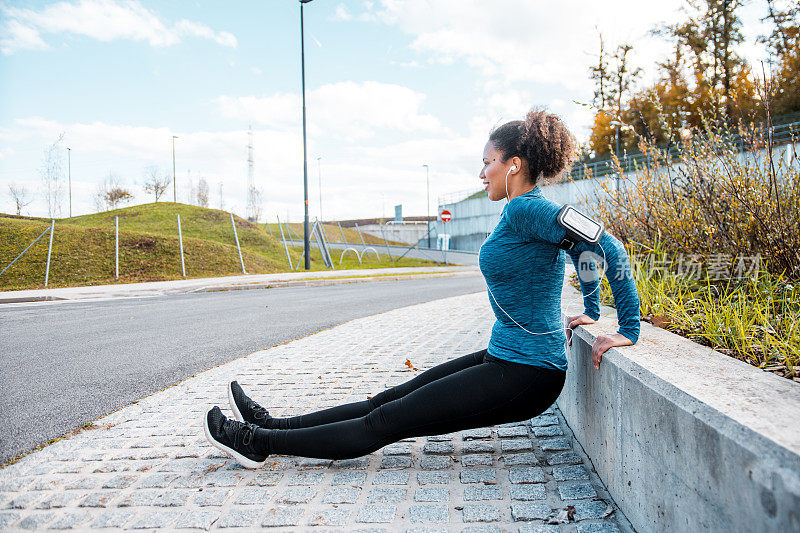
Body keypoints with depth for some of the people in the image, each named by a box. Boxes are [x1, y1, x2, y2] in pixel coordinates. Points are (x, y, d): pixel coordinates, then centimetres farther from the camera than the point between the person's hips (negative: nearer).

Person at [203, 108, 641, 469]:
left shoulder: (523, 210, -18)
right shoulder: (527, 212, 12)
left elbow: (609, 246, -24)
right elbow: (583, 247, 26)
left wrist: (628, 330, -19)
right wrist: (590, 311, 31)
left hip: (524, 377, -9)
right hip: (506, 360, 9)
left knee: (386, 422, -4)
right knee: (396, 397, 10)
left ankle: (259, 442, 5)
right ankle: (273, 425, 18)